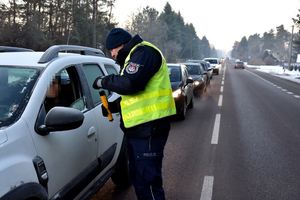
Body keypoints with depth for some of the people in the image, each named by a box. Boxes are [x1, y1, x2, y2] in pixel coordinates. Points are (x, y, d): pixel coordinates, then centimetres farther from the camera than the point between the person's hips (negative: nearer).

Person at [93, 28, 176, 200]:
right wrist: (114, 106, 13)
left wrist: (103, 81, -9)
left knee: (148, 179, -7)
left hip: (148, 128, -11)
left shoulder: (144, 52, -10)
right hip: (138, 128, 11)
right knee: (137, 177, 18)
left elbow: (129, 83, -25)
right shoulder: (136, 55, 23)